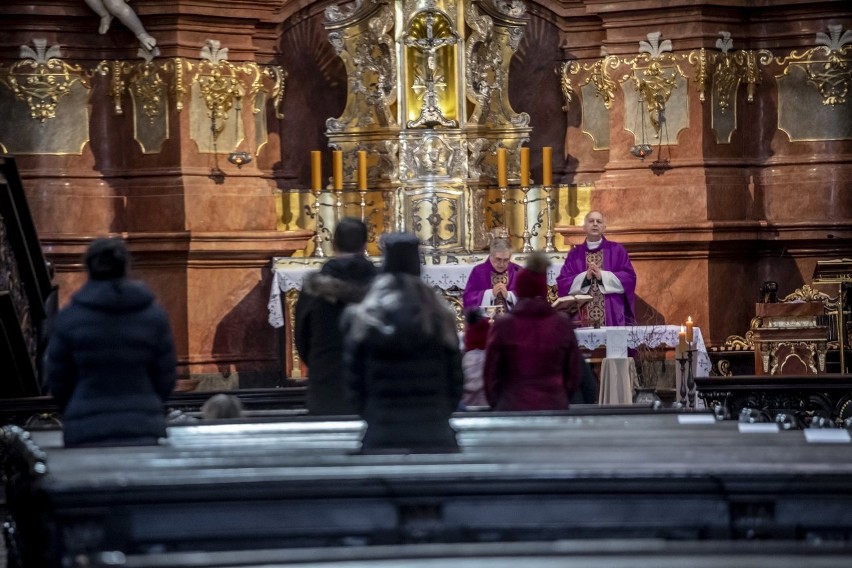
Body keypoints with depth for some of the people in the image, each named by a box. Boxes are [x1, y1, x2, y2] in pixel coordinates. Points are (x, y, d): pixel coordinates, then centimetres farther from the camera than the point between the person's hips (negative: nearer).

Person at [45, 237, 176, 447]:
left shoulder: (69, 319, -4)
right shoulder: (154, 315, -1)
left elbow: (57, 379, 4)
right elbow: (165, 377, 5)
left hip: (87, 433, -1)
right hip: (142, 430, 1)